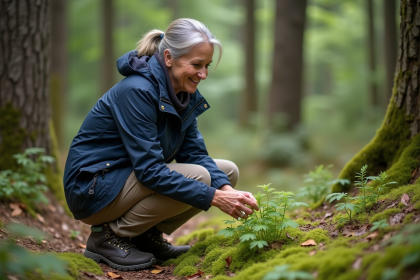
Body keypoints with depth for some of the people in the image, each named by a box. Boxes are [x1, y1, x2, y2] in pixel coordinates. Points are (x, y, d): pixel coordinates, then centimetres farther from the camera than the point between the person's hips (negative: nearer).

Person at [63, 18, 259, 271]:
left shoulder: (185, 94, 1)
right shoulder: (137, 91, -26)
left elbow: (195, 154, -1)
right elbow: (149, 170, -30)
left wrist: (227, 189, -19)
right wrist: (215, 197, -32)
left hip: (131, 179, 9)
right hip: (93, 188, -9)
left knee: (228, 171, 1)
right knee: (197, 177, -26)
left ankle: (147, 236, 6)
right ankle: (109, 236, -12)